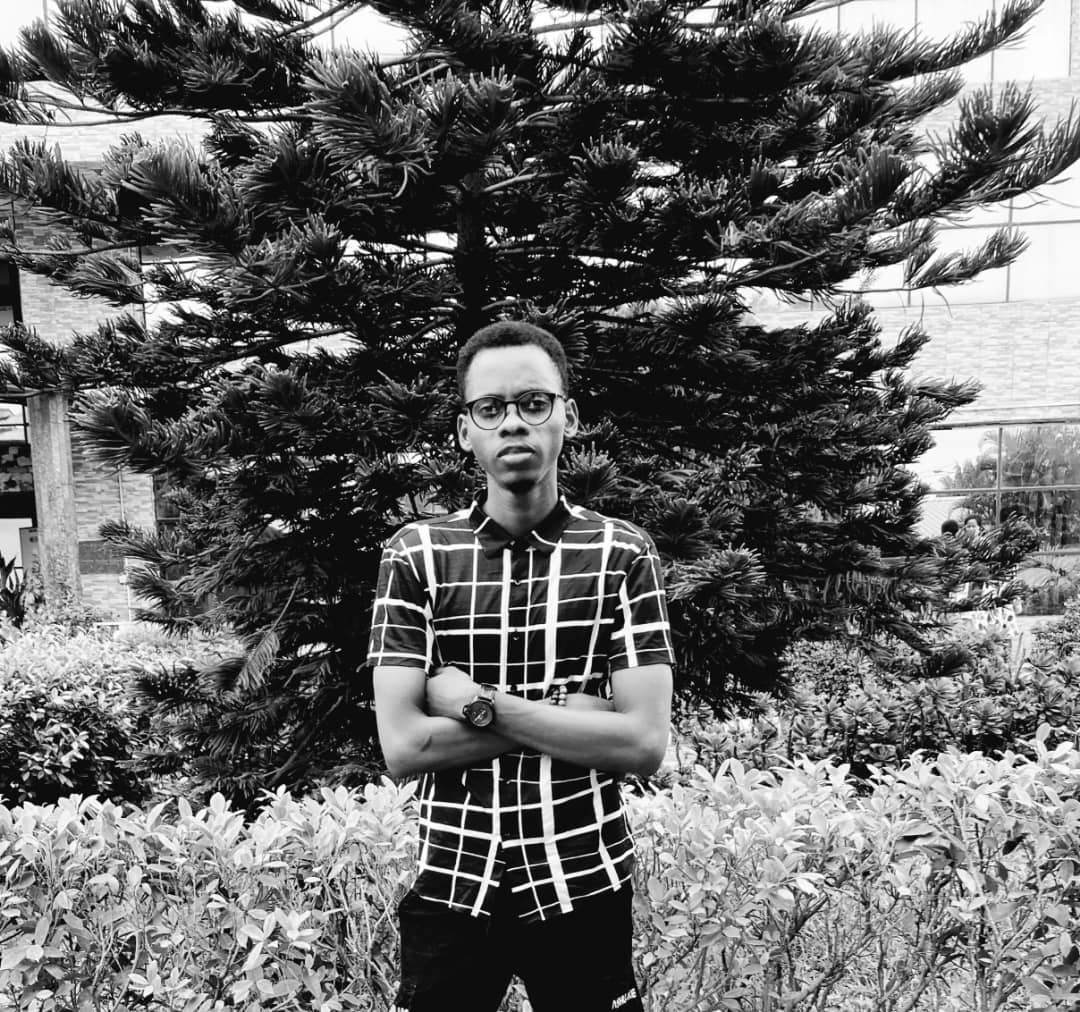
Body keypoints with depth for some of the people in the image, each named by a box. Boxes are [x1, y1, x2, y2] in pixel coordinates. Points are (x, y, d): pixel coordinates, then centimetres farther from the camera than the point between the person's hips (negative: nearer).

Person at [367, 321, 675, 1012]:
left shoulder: (622, 554, -7)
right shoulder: (417, 554, -6)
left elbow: (645, 743, -13)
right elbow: (403, 747, -12)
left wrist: (479, 705, -18)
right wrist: (573, 713, -17)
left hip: (585, 888, 0)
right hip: (452, 888, 1)